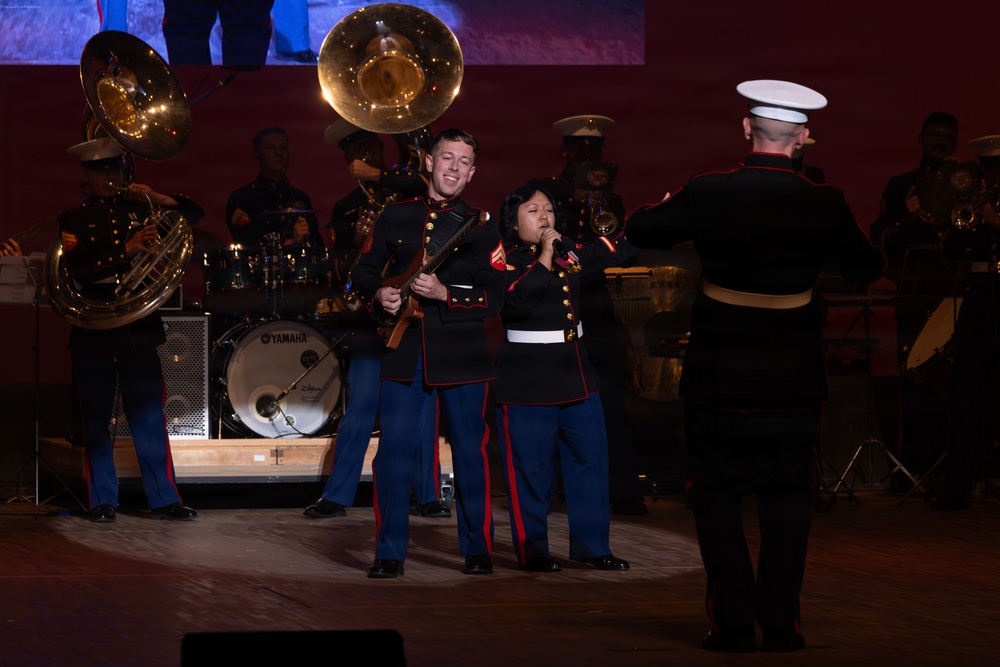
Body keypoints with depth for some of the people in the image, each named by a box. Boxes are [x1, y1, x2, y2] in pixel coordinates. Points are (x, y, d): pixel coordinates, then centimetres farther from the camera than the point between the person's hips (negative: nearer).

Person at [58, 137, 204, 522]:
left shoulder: (139, 209, 10)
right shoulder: (74, 220, 2)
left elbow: (193, 214, 11)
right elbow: (78, 269, -13)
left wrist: (158, 199, -7)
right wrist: (127, 250, -24)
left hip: (139, 327, 1)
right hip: (93, 331, -1)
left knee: (149, 416, 0)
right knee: (96, 419, 2)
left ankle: (163, 499, 2)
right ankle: (103, 501, 9)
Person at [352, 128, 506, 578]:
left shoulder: (479, 226, 3)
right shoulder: (395, 216, 10)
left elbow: (495, 298, -3)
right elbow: (364, 271, 17)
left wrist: (445, 294, -16)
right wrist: (378, 295, -4)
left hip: (461, 354, -1)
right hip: (405, 351, 1)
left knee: (470, 452, 1)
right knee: (394, 451, -4)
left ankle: (477, 549, 12)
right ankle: (389, 553, 3)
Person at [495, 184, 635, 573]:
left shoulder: (570, 252, 10)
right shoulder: (506, 258, -7)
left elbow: (621, 250, 16)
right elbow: (517, 299, -25)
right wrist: (545, 255, -20)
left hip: (575, 372, 6)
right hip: (526, 377, -6)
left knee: (590, 460, 7)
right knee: (531, 468, -3)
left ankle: (592, 545, 15)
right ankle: (532, 551, 6)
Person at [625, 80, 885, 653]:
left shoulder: (706, 194, -11)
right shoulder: (823, 204, -9)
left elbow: (640, 230, 5)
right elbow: (868, 268, 6)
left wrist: (668, 204, 25)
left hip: (718, 383, -1)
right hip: (793, 384, 1)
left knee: (719, 499, 9)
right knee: (787, 500, 11)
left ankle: (734, 621, 5)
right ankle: (781, 622, 8)